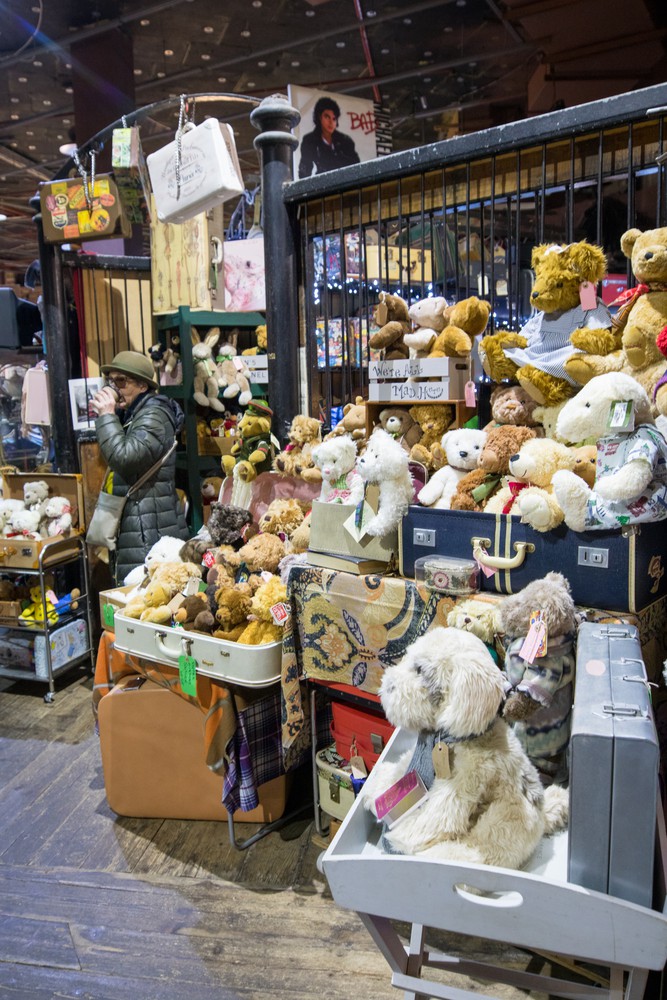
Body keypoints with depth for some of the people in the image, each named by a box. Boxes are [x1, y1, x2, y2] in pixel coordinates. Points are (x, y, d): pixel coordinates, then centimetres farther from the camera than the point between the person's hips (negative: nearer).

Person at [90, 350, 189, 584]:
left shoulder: (153, 416, -9)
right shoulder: (131, 415, 21)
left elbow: (124, 458, -21)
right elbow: (114, 459, 19)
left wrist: (107, 416, -12)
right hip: (130, 528, 10)